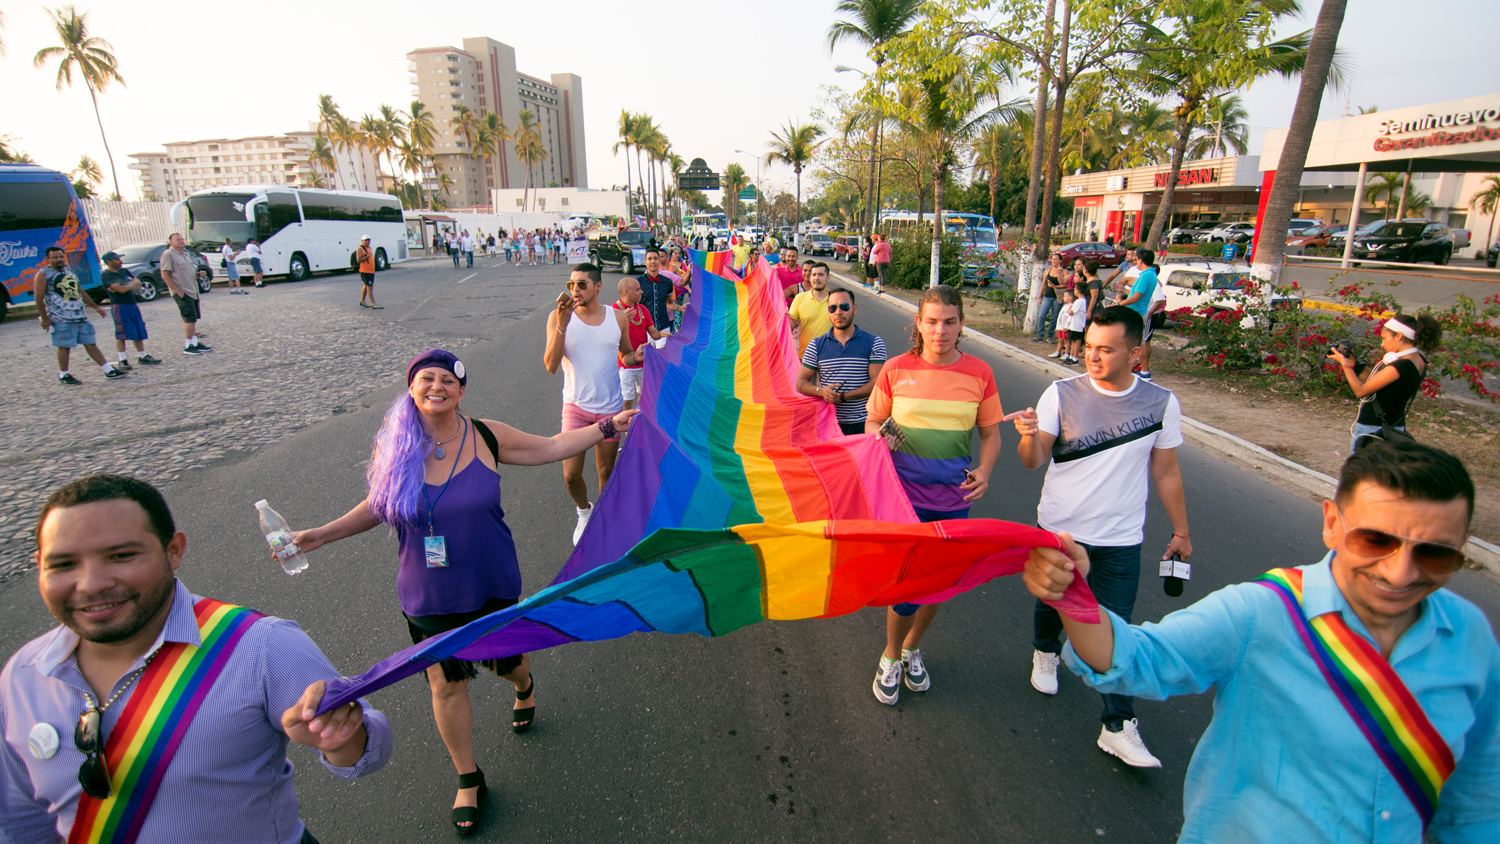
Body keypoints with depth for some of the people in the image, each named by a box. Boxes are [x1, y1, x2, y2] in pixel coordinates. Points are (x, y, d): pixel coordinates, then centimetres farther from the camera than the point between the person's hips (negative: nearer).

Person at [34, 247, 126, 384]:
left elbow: (81, 291, 24)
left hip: (80, 316, 6)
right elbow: (39, 298, -8)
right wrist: (44, 318, -12)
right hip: (61, 319, -6)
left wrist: (95, 307, 24)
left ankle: (109, 370, 6)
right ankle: (63, 375, 11)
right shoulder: (43, 274, -4)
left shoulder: (70, 270, 16)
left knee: (90, 343, 7)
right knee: (64, 346, -1)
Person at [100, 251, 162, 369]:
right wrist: (133, 283, 1)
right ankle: (122, 361, -5)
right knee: (121, 334, -7)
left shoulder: (124, 271, 16)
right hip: (119, 306, -7)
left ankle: (142, 357, 18)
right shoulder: (105, 275, -7)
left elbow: (138, 285, 9)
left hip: (132, 305, 7)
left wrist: (125, 286, -8)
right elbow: (121, 289, -17)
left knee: (139, 332, 10)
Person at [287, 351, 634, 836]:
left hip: (493, 587, 0)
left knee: (503, 662, 19)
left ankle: (525, 686, 60)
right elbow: (378, 506, 6)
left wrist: (607, 427, -1)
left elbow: (549, 448, 0)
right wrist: (319, 536, -2)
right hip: (429, 598, 1)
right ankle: (468, 782, 37)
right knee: (446, 684, 13)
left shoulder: (485, 436, -12)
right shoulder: (394, 448, -10)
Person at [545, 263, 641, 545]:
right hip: (575, 406, -1)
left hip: (610, 407, 1)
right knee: (571, 474, -4)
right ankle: (584, 511, 28)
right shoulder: (558, 317, -8)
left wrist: (636, 356, -11)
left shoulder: (618, 317, -2)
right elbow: (550, 365, -17)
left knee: (606, 471, 12)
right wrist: (562, 326, -27)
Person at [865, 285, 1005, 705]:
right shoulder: (896, 369, -5)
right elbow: (873, 421, 5)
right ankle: (891, 656, 28)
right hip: (905, 497, -2)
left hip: (953, 500, 3)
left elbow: (991, 433, 7)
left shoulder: (979, 373, -2)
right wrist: (878, 439, -18)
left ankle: (912, 648, 44)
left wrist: (984, 470, -11)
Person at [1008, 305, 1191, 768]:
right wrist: (1030, 436, -32)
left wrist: (1181, 530, 11)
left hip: (1120, 540, 0)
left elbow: (1164, 472, 6)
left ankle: (1118, 726, 16)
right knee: (1050, 600, 20)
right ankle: (1045, 651, 51)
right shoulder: (1062, 394, -9)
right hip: (1058, 529, 1)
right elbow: (1034, 461, -10)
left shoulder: (1161, 402, -5)